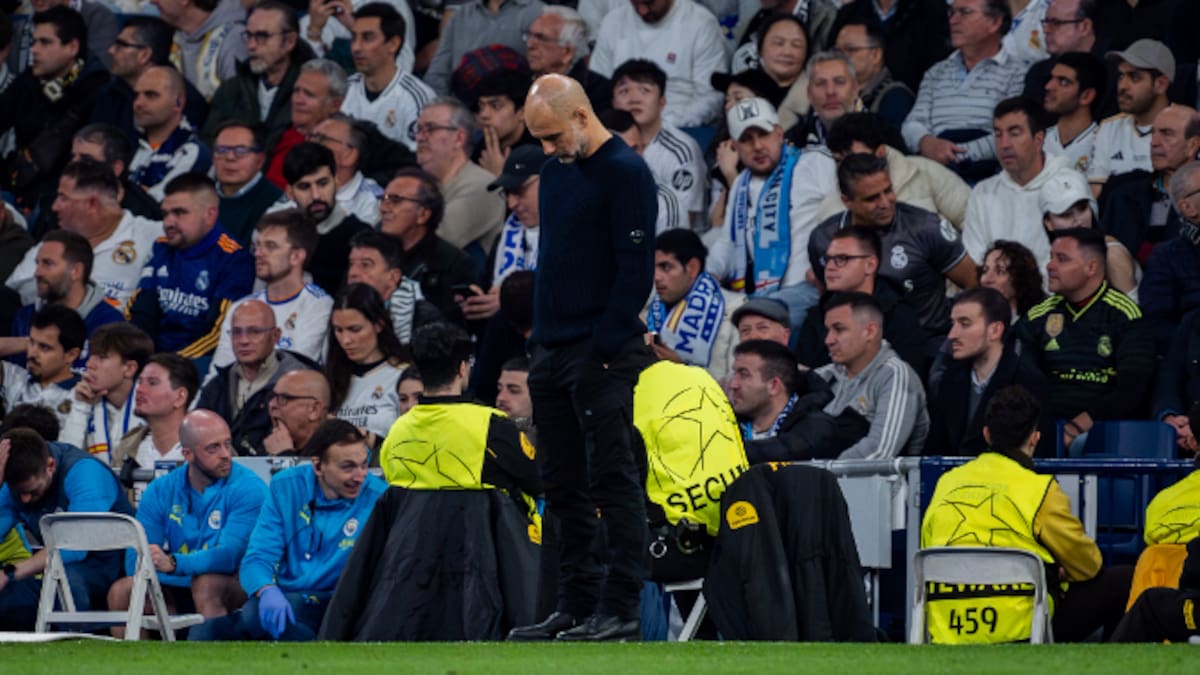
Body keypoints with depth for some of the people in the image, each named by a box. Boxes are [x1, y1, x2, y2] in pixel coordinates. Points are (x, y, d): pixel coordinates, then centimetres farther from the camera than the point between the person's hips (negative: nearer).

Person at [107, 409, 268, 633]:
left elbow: (231, 555, -23)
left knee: (206, 584, -36)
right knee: (121, 590, -20)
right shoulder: (161, 490, 3)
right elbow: (136, 561, -2)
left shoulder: (248, 488, -10)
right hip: (178, 589, 4)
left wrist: (173, 563, -37)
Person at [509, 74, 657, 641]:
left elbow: (635, 269, -15)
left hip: (602, 356, -9)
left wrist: (605, 348, -17)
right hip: (552, 351, 9)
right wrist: (539, 338, 15)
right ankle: (577, 605, 15)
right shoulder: (554, 171, 14)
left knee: (612, 480, -6)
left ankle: (620, 610, -5)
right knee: (564, 487, 10)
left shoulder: (624, 173, -11)